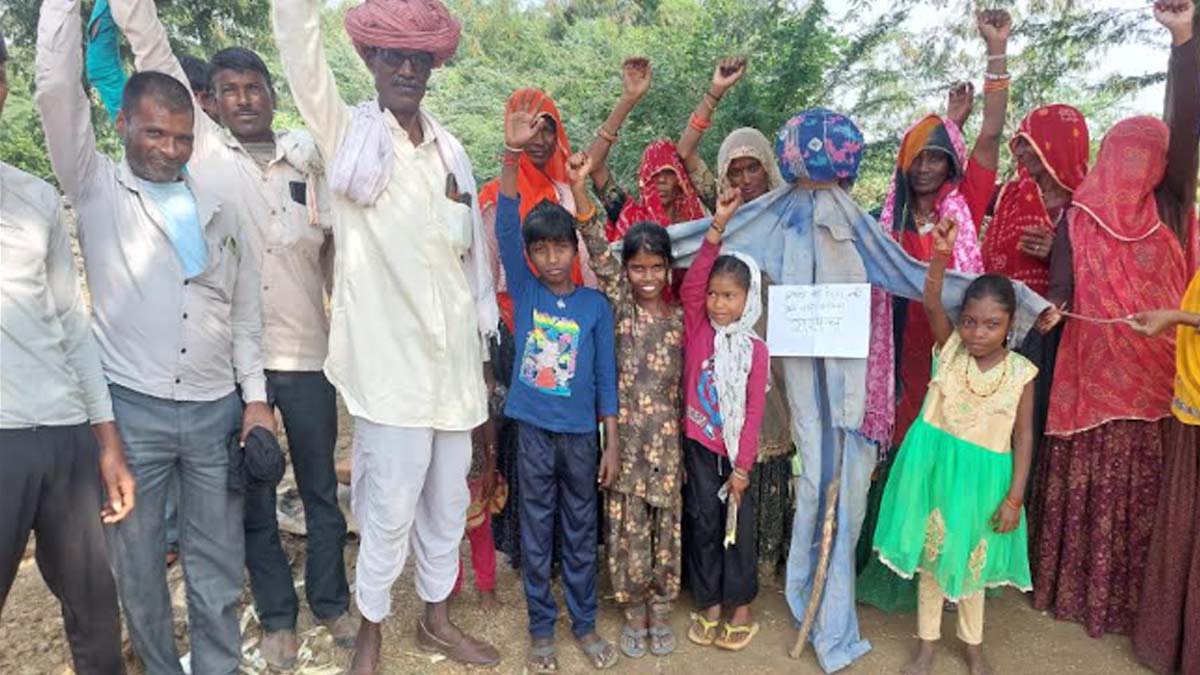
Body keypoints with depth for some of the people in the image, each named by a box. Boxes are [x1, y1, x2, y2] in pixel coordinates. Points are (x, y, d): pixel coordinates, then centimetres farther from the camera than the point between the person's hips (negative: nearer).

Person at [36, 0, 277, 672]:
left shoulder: (221, 205, 7)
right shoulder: (96, 188, 1)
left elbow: (245, 309, 8)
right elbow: (57, 89, -12)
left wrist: (255, 396, 4)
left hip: (217, 409, 2)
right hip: (131, 409, -1)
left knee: (218, 559, 10)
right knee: (137, 561, 12)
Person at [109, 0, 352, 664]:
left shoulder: (306, 156, 6)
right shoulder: (203, 149, 3)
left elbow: (333, 247, 9)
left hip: (308, 352, 1)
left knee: (321, 489, 13)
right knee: (253, 496, 11)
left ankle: (331, 600, 33)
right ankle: (277, 615, 30)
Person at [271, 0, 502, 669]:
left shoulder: (449, 148, 11)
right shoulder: (347, 134, 0)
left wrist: (482, 349, 14)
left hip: (453, 353, 5)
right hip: (392, 356, -5)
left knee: (449, 500, 14)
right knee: (391, 506, 1)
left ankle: (438, 618, 34)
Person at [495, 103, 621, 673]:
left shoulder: (596, 304, -1)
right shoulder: (524, 291, -2)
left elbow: (605, 376, 1)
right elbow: (505, 225, -14)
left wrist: (612, 443, 1)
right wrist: (512, 154, -26)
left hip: (579, 432, 0)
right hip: (533, 428, 0)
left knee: (581, 533, 13)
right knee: (536, 533, 11)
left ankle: (584, 624, 30)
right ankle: (541, 628, 27)